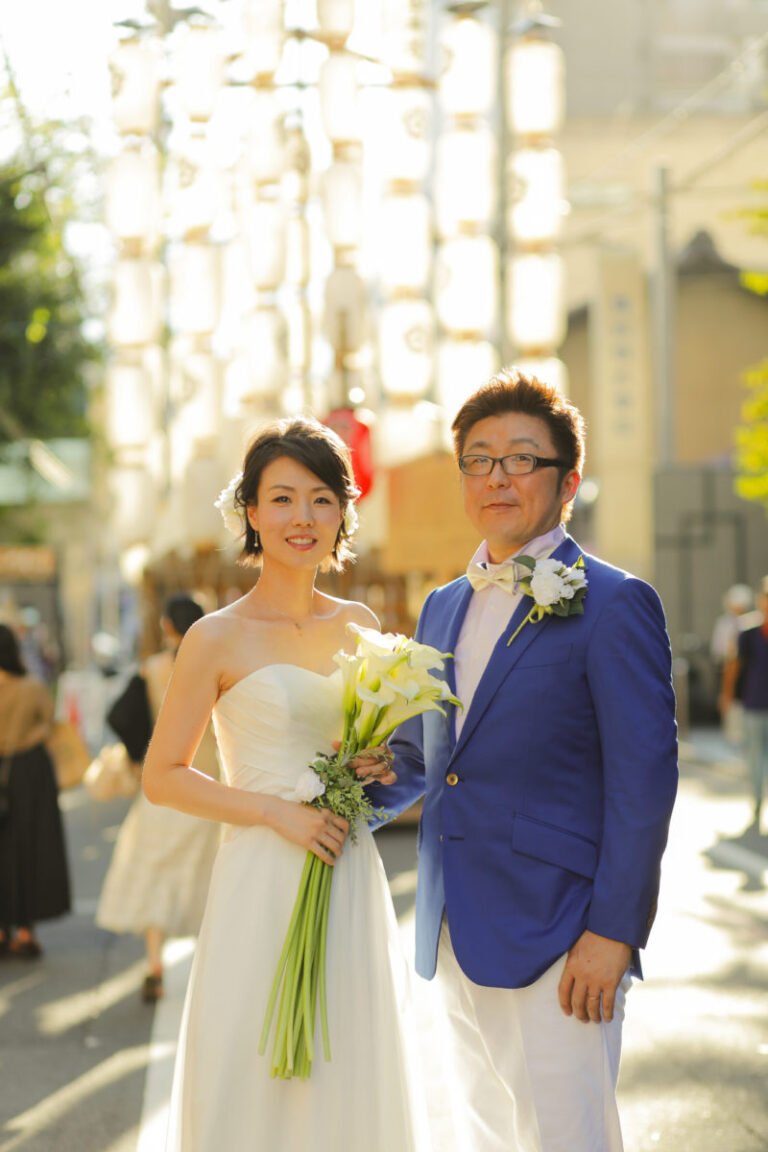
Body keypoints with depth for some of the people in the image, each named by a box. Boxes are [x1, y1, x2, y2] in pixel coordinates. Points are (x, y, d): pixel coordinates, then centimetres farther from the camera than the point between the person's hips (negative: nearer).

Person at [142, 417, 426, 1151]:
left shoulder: (359, 625, 8)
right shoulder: (218, 639, -7)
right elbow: (162, 777, -6)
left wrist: (378, 767, -2)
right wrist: (276, 810, -15)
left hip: (351, 881, 5)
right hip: (263, 884, -5)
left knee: (350, 1079, 12)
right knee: (259, 1087, 2)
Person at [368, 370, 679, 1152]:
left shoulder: (612, 605, -8)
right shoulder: (444, 607, 15)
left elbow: (644, 779, -13)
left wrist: (612, 932, -17)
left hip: (556, 942, -7)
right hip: (456, 940, 7)